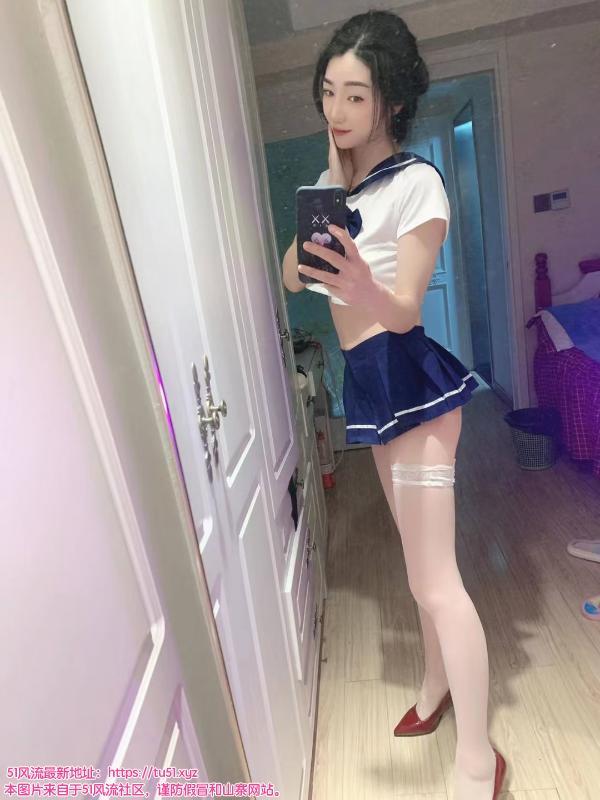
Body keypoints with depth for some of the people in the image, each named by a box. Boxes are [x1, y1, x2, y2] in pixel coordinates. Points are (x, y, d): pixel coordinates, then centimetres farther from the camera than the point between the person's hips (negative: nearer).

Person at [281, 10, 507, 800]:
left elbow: (406, 310, -17)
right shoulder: (332, 178, 14)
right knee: (418, 559, 20)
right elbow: (292, 276, 4)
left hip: (408, 378, -8)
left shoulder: (417, 182, -10)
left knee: (435, 577, -3)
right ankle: (439, 679, 42)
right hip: (368, 380, 8)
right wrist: (332, 175, 1)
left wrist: (369, 293, -40)